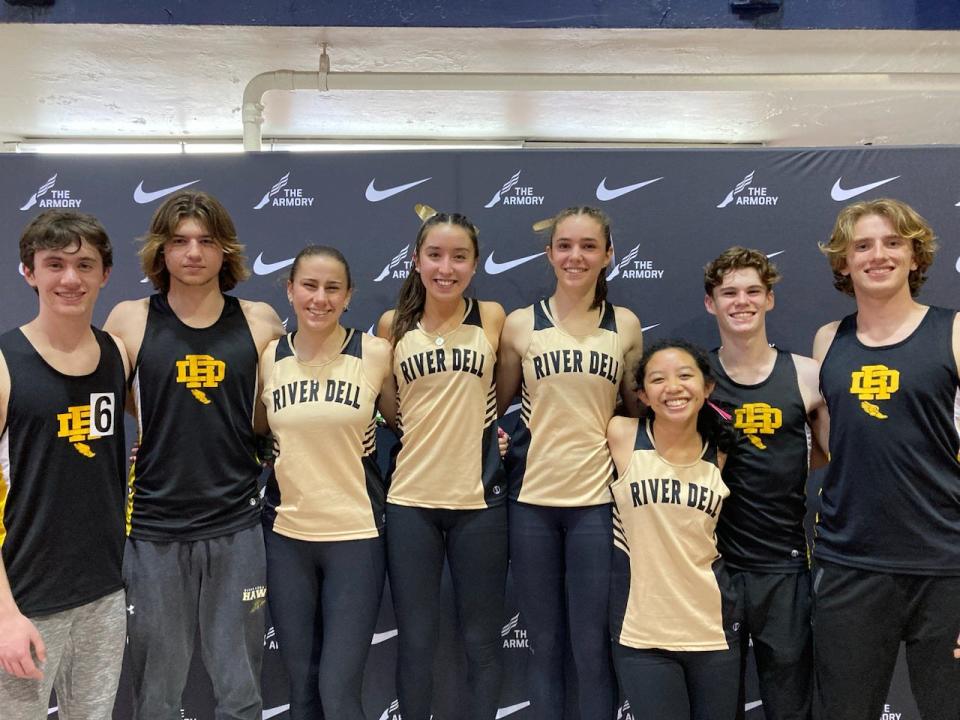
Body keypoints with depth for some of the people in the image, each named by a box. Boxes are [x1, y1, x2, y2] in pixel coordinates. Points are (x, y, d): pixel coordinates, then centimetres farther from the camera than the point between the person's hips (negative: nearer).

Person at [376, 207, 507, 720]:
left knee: (482, 640, 9)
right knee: (415, 641, 10)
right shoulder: (393, 325, 2)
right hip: (410, 499, 1)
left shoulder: (491, 317, 0)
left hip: (480, 497, 0)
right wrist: (428, 432, 2)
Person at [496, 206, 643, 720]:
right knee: (544, 642, 11)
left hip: (598, 500, 0)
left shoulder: (625, 325, 4)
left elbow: (637, 410, 13)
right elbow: (496, 405, 10)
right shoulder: (520, 324, 2)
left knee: (592, 646, 4)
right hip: (532, 499, 0)